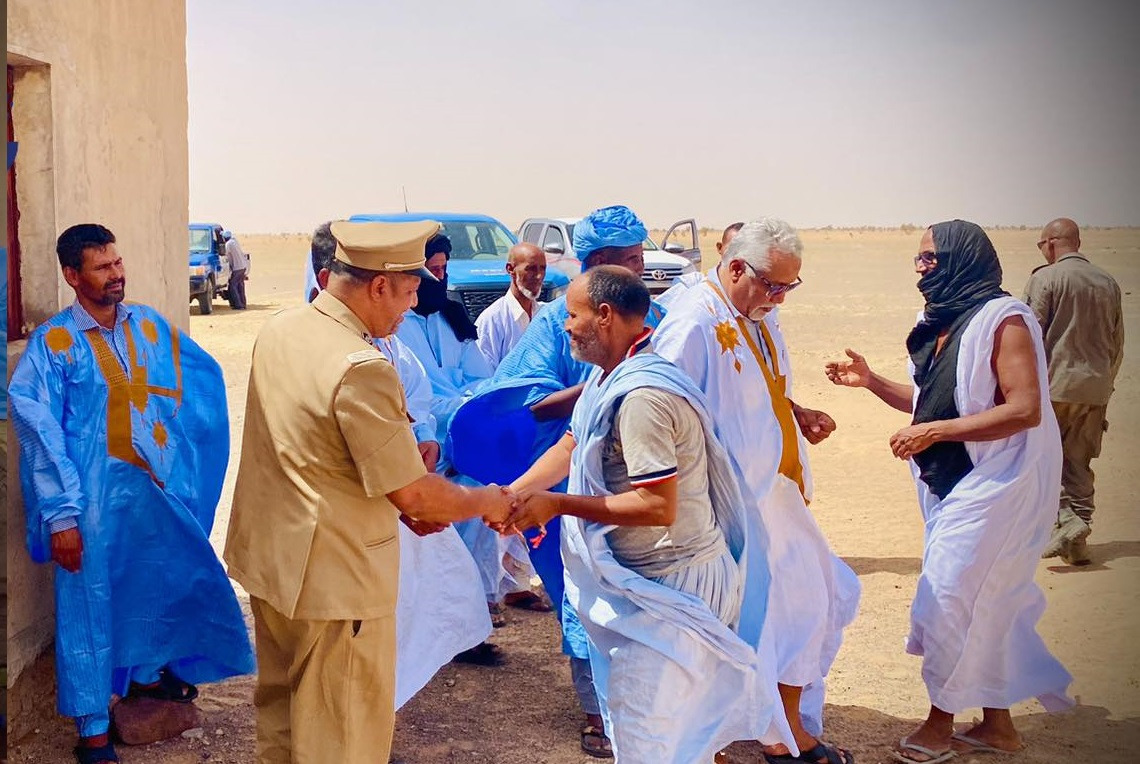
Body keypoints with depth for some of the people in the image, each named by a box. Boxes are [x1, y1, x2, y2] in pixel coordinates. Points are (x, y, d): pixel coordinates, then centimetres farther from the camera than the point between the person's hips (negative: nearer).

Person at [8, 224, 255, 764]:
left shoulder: (150, 327, 4)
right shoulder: (52, 343, -10)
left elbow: (206, 378, 14)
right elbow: (41, 434, -13)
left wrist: (185, 465, 9)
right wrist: (61, 515, -16)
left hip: (156, 489, 5)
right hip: (93, 498, -5)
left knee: (162, 583, 19)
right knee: (89, 603, 2)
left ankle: (145, 674, 44)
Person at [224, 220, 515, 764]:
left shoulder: (279, 331, 1)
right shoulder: (361, 369, -26)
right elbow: (413, 496, -20)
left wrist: (399, 499, 12)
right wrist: (485, 502, -3)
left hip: (269, 557, 9)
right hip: (334, 579, -8)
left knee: (280, 709, 23)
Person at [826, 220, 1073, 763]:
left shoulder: (1003, 319, -16)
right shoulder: (940, 324, 10)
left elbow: (1025, 410, -23)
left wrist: (935, 432, -23)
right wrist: (870, 381, 8)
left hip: (995, 487, -8)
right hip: (952, 484, 8)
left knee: (952, 597, -3)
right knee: (985, 603, 13)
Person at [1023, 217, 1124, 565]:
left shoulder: (1045, 278, -6)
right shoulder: (1108, 283, 11)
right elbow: (1117, 344, 17)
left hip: (1055, 384, -5)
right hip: (1095, 387, 5)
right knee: (1078, 462, 11)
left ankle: (1066, 517, -13)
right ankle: (1077, 541, 9)